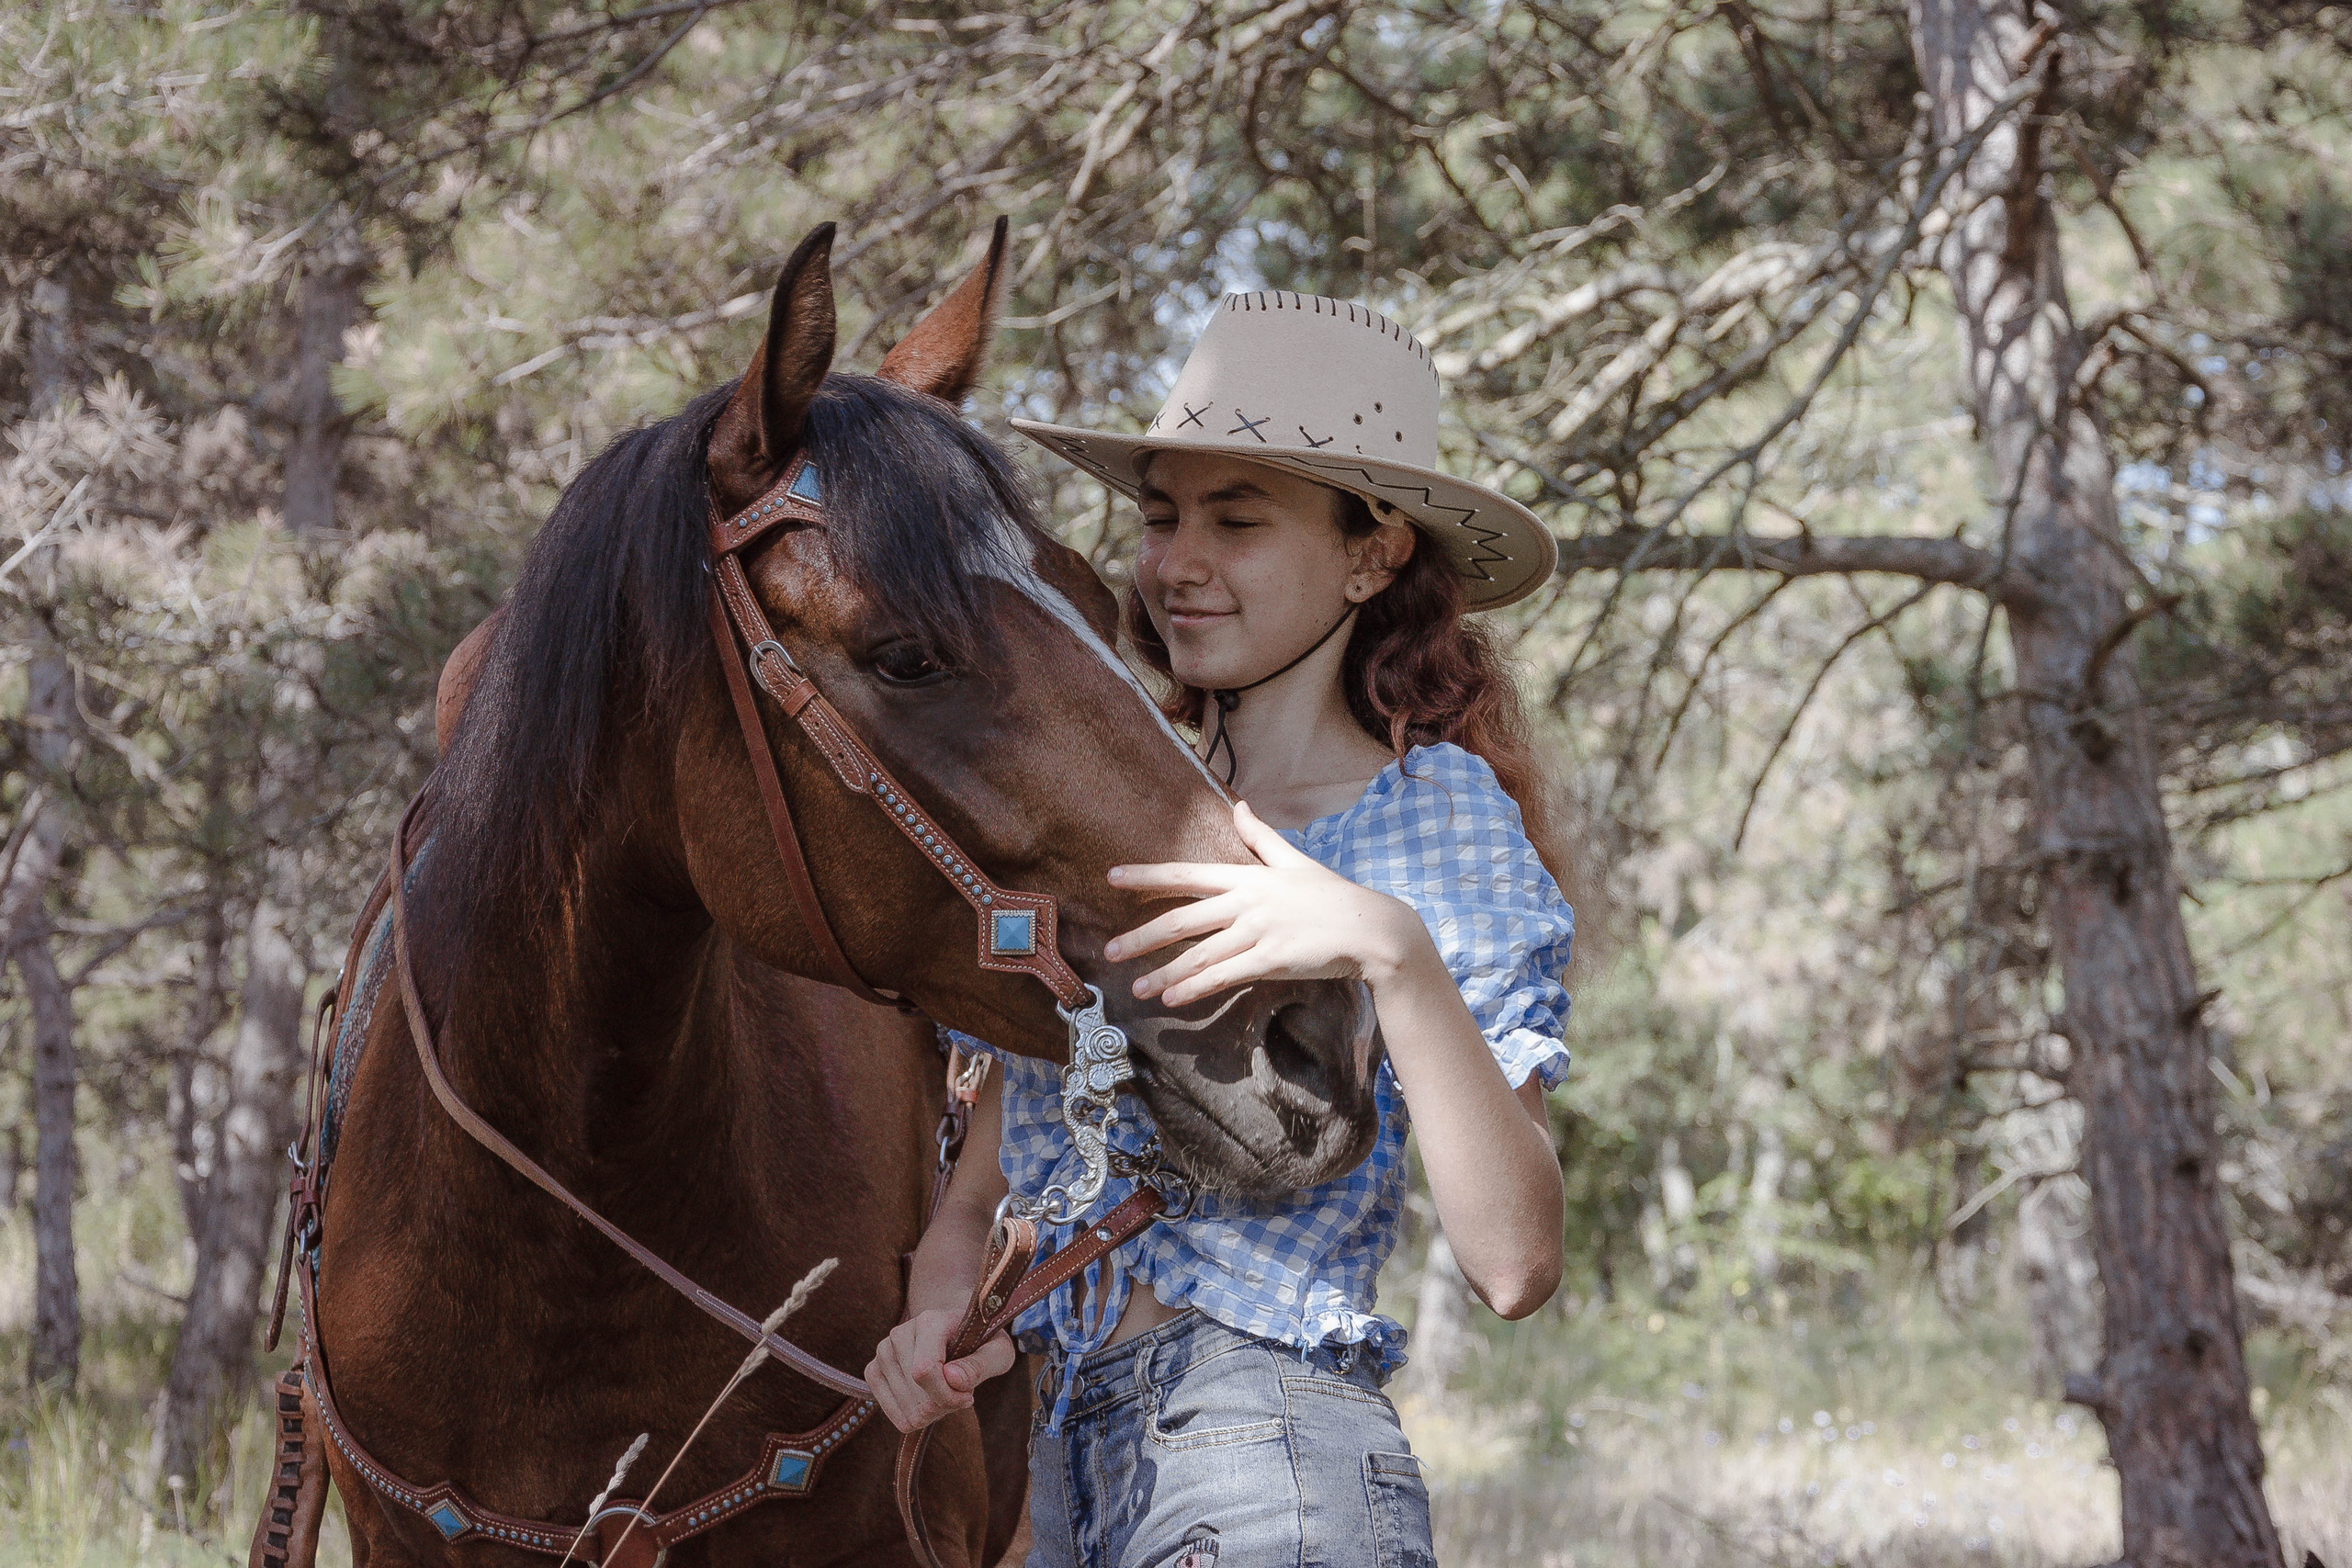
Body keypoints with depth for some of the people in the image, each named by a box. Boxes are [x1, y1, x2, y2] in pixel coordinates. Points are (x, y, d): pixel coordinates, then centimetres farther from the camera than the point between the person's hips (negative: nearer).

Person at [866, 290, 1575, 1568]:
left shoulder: (1439, 813, -3)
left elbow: (1514, 1267, -15)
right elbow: (979, 1192, 18)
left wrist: (1394, 957, -26)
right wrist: (940, 1303, -5)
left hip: (1262, 1459, -6)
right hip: (1050, 1457, 6)